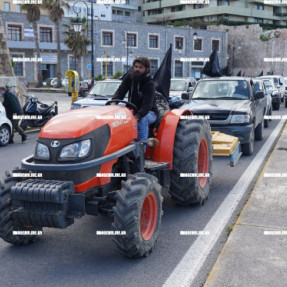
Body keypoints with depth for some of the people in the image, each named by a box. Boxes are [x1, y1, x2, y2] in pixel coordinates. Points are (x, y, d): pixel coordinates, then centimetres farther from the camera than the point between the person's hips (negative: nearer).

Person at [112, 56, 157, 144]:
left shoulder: (150, 84, -20)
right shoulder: (129, 77, -1)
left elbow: (147, 105, -33)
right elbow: (120, 91, -10)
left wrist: (137, 116, -50)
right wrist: (114, 102, -33)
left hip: (149, 113, -5)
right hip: (133, 110, 5)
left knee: (142, 119, -38)